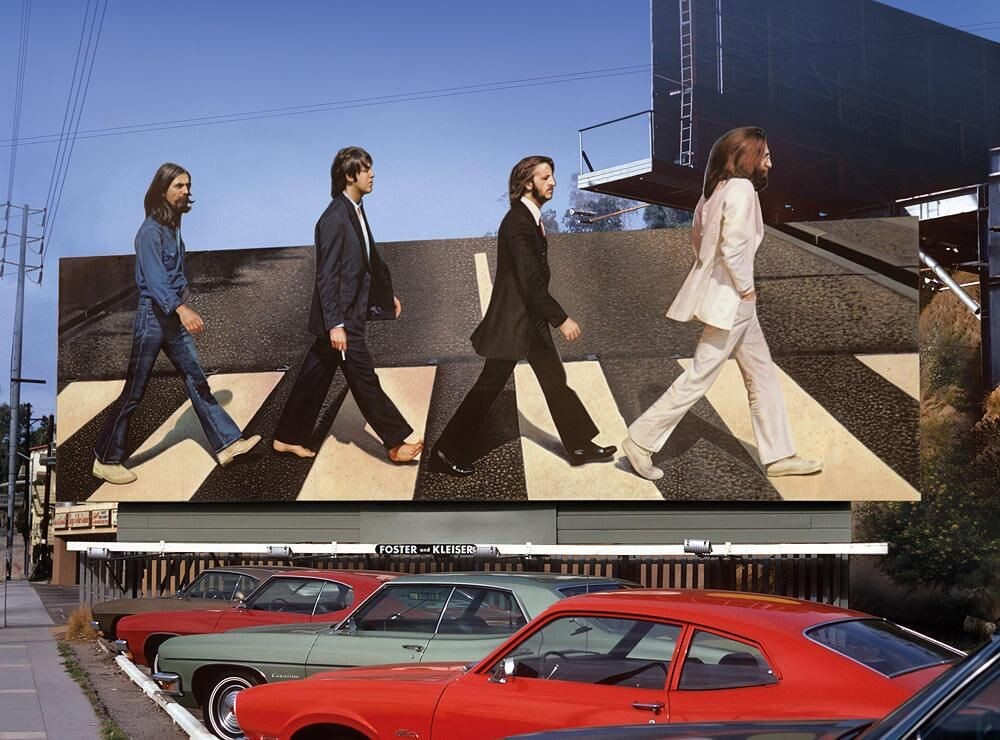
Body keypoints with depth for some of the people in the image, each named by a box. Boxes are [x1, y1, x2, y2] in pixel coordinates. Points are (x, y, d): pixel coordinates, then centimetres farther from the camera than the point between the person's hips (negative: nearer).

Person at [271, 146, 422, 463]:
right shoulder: (334, 218, -19)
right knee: (364, 379, 0)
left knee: (315, 376, 15)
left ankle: (287, 438, 25)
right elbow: (327, 276, -21)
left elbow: (370, 258, 21)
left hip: (350, 314, 9)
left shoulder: (356, 212, 9)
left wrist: (387, 295, 27)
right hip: (340, 318, -9)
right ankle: (396, 442, 9)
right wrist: (335, 324, -23)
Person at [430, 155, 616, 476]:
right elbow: (530, 281, -27)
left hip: (532, 317, 10)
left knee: (554, 379, 14)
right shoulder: (518, 222, -22)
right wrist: (561, 319, -27)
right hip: (512, 319, -10)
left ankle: (580, 446, 23)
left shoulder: (531, 218, 8)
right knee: (490, 386, -1)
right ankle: (447, 452, 8)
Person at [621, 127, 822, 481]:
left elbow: (697, 235, 18)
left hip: (734, 300, 10)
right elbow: (733, 248, -27)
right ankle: (641, 441, 4)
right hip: (729, 299, -10)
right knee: (699, 377, -3)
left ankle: (777, 455, 18)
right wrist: (746, 288, -15)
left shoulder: (719, 188, 10)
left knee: (762, 374, 13)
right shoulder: (742, 189, -18)